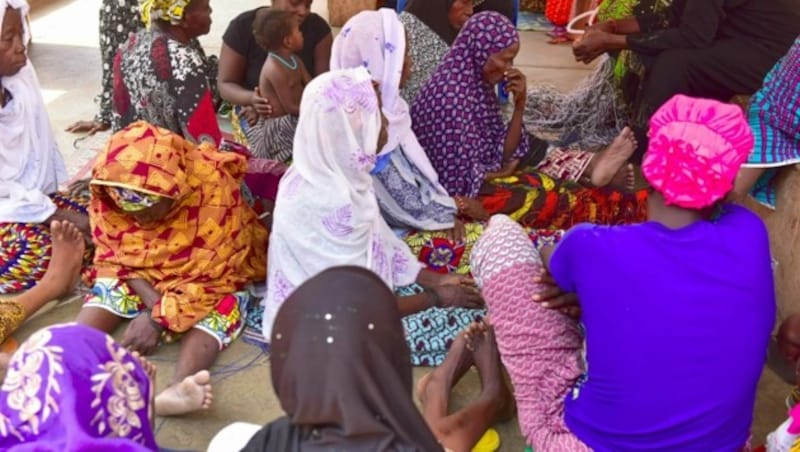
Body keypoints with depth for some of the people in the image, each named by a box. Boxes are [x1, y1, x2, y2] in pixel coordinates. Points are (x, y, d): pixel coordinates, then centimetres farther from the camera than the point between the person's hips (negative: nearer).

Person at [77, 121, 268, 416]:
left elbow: (213, 273, -26)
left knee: (216, 309, -32)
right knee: (106, 292, -22)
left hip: (209, 277, -4)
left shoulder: (215, 191, -32)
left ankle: (179, 388, -55)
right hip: (141, 273, 4)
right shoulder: (108, 191, -18)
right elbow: (115, 256, -9)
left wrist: (158, 318, -30)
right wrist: (152, 301, -24)